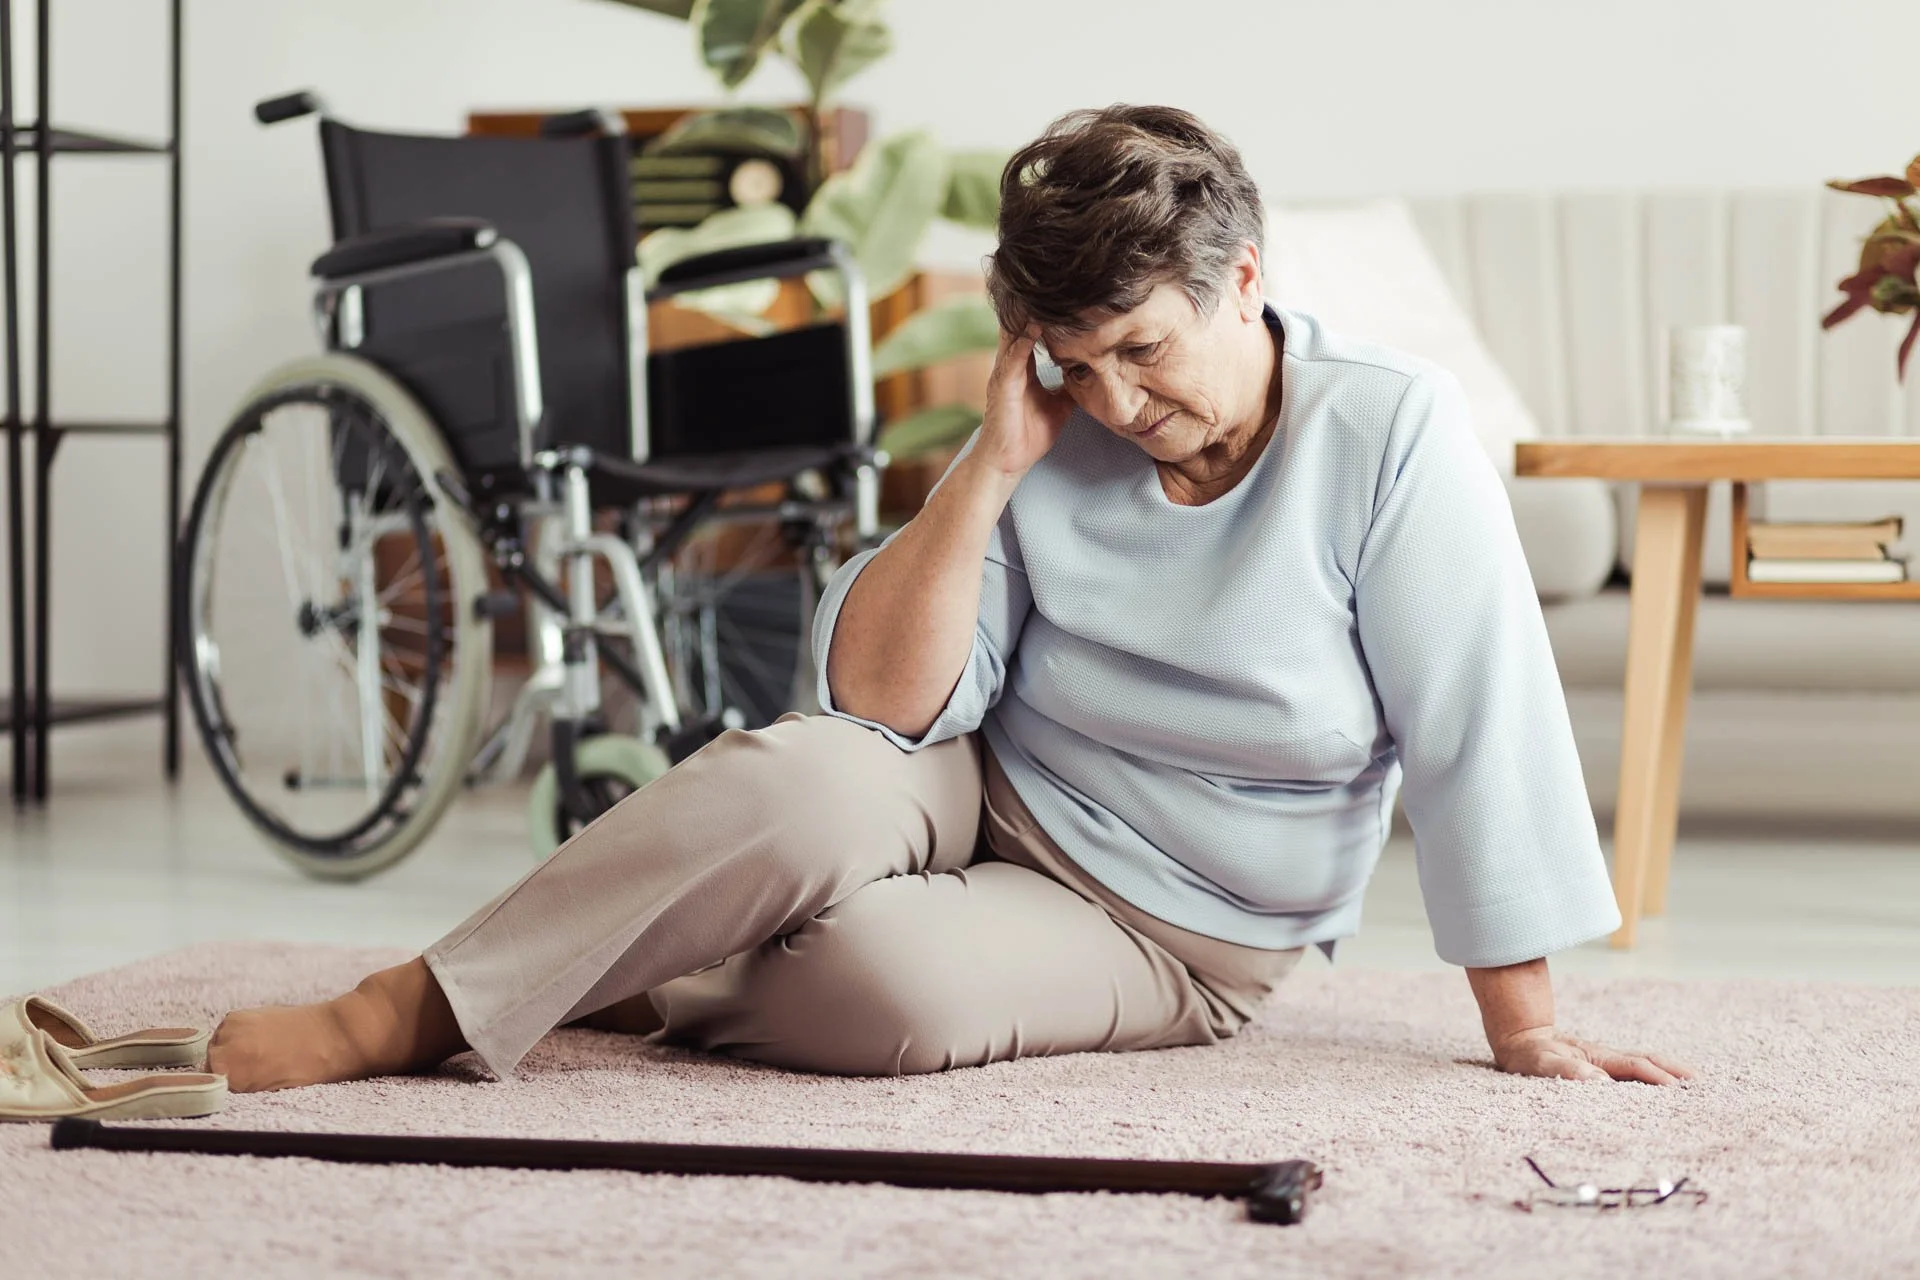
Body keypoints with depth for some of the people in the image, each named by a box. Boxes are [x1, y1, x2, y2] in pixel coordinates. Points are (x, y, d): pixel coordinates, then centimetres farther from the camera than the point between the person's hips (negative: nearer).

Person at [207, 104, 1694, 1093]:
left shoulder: (1392, 428, -16)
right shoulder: (1060, 446, -6)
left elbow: (1481, 729, -16)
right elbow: (881, 700, -13)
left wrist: (1525, 1024, -15)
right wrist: (992, 467, -22)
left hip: (1161, 941, -2)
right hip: (986, 801, 2)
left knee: (893, 984, -36)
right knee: (798, 780, -34)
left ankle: (632, 992, -9)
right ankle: (409, 1010, -26)